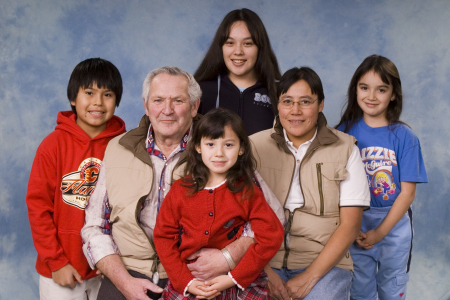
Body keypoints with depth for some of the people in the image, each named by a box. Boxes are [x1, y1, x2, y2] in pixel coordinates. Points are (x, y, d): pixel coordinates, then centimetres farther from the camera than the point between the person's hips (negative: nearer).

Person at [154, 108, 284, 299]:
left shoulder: (248, 192, 0)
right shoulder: (180, 190, 4)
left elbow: (271, 237, -6)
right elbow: (163, 236, 3)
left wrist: (233, 279, -11)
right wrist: (186, 281, -7)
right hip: (187, 282, 1)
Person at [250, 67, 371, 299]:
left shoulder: (345, 149, 3)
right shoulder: (255, 146, 5)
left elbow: (349, 225, -1)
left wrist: (309, 276, -10)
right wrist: (265, 272, -13)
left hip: (324, 263, 0)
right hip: (265, 262, 1)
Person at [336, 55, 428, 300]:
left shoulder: (404, 136, -7)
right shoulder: (345, 132, -5)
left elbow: (407, 192, -7)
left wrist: (379, 232, -12)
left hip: (394, 224, 0)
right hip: (355, 225, 0)